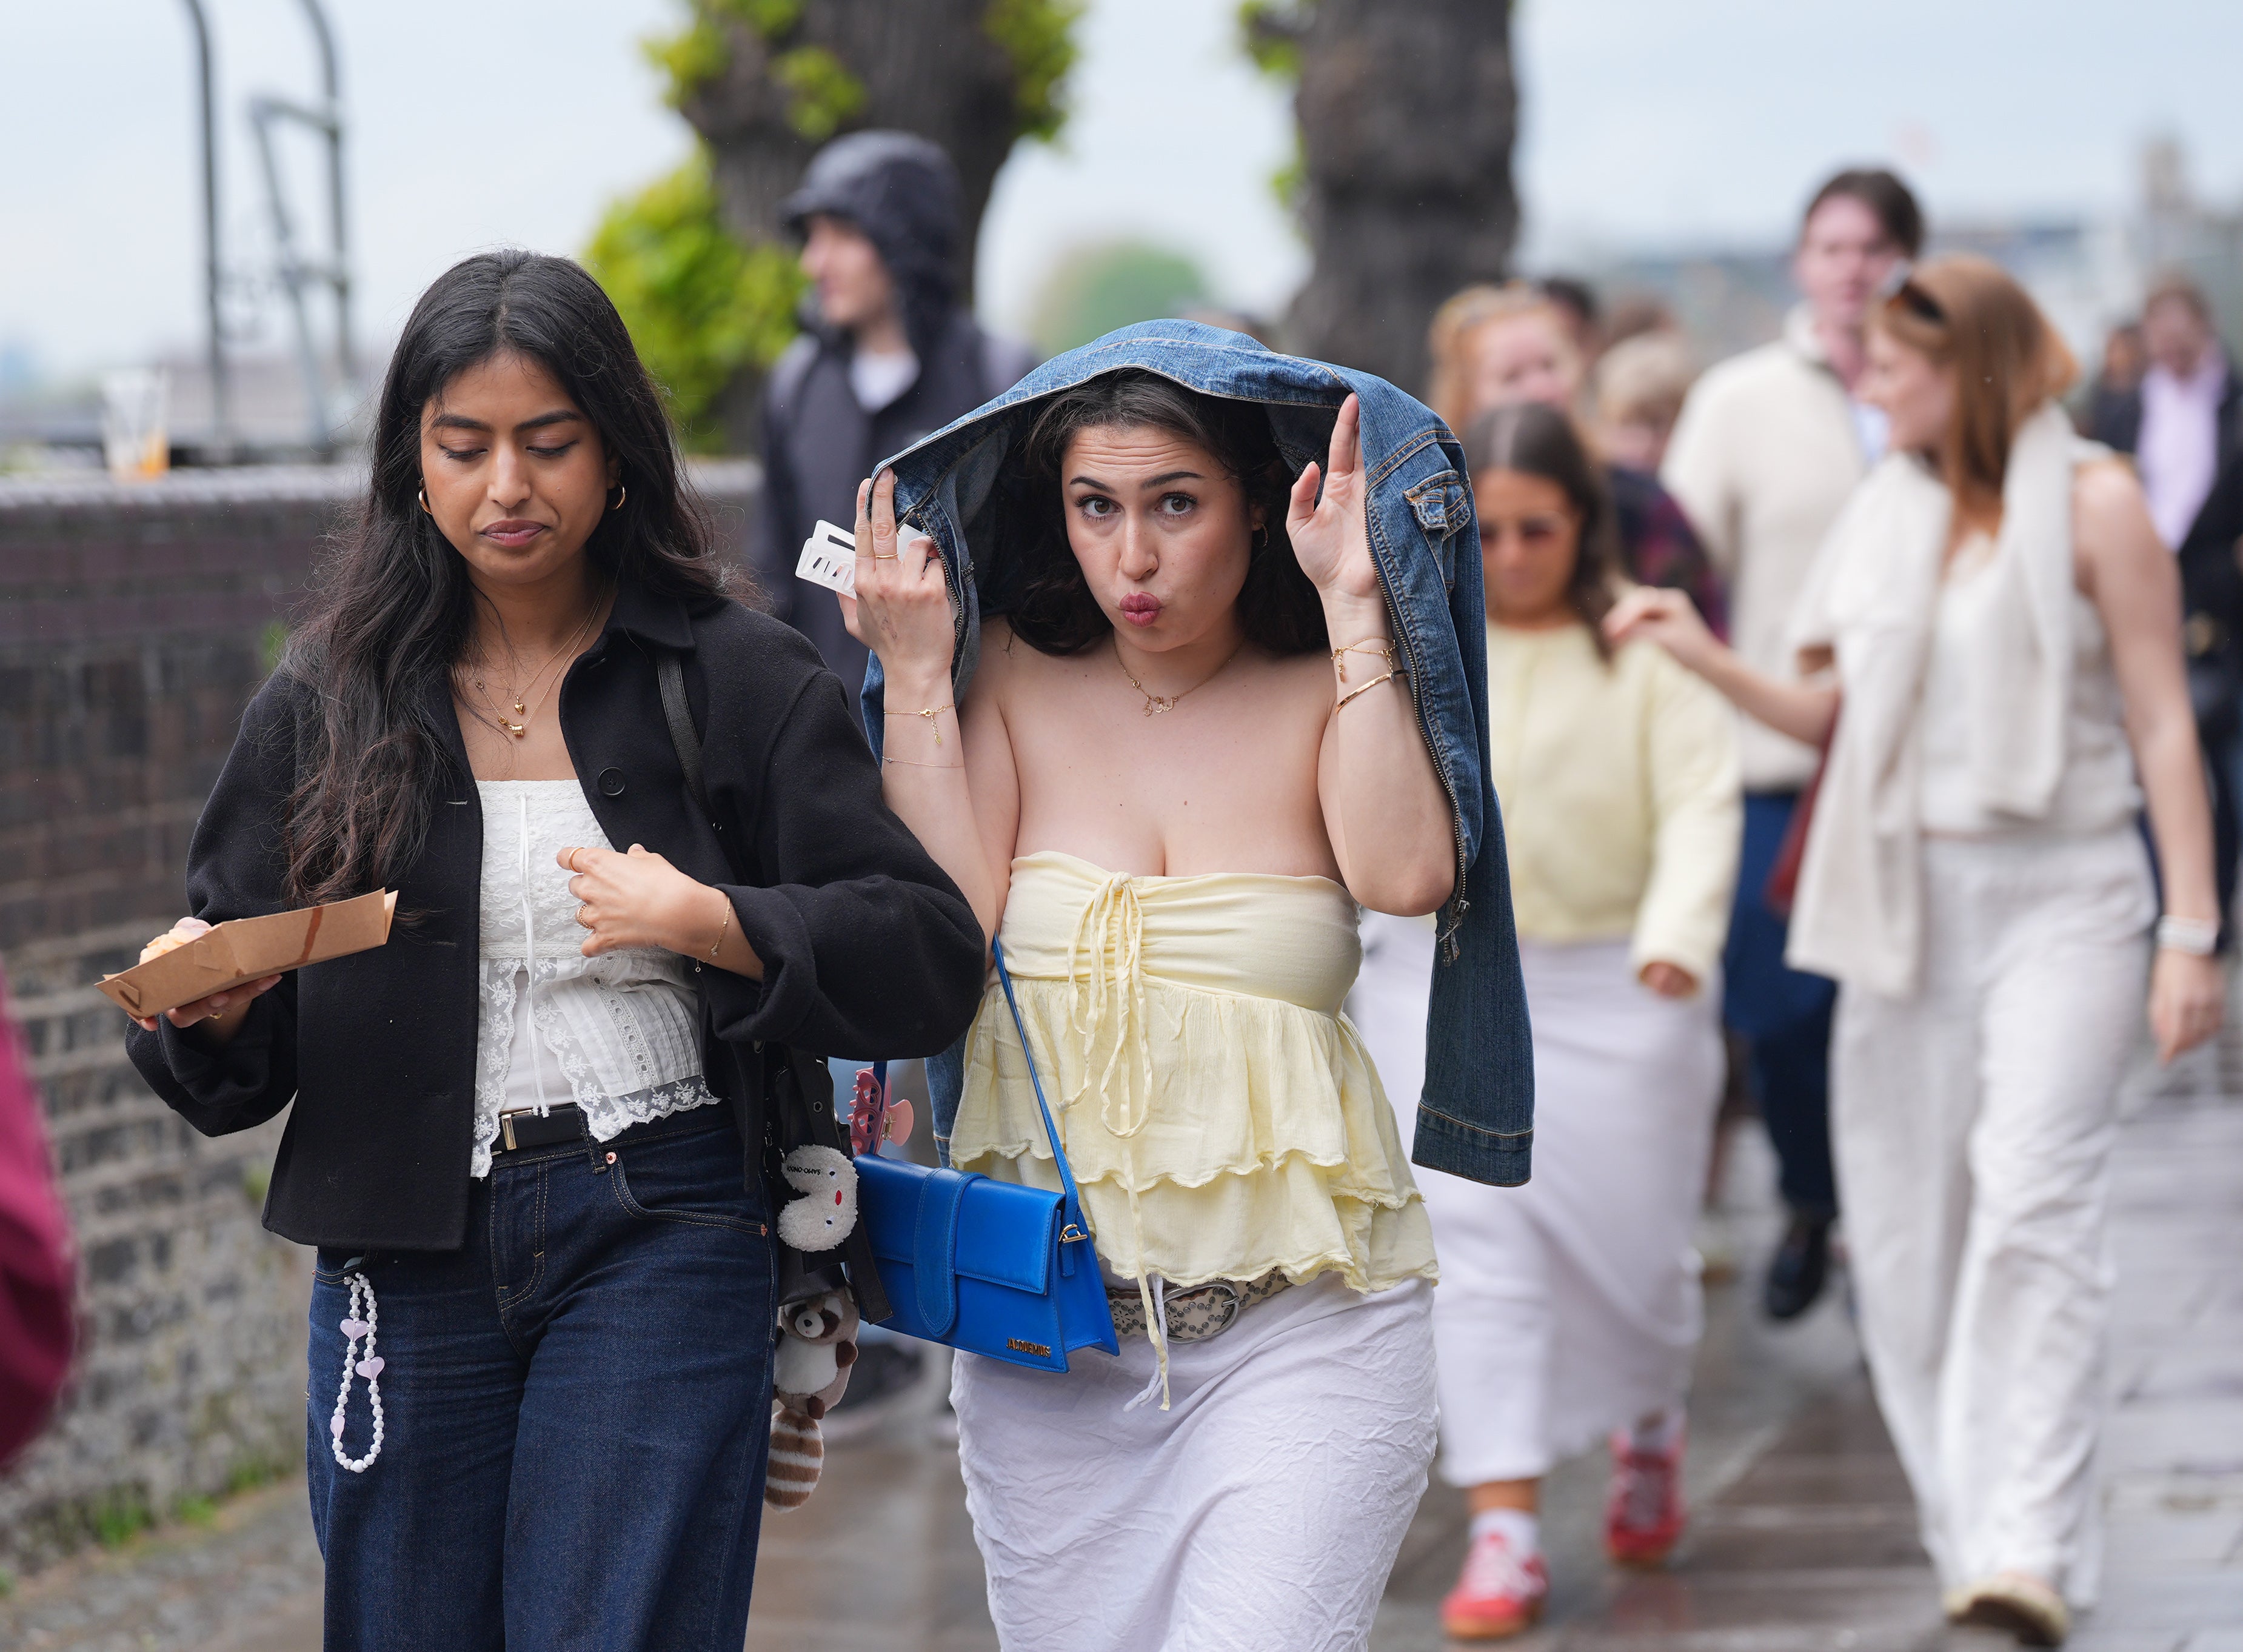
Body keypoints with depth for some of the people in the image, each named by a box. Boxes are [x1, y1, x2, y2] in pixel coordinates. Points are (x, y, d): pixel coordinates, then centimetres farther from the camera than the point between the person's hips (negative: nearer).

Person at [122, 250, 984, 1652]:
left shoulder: (737, 680, 1)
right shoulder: (332, 699, 8)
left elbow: (933, 961, -5)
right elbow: (238, 1056, 9)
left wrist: (713, 925, -19)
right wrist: (208, 1011, -14)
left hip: (660, 1237, -3)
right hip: (405, 1258, 3)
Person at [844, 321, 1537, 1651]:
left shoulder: (1330, 695, 2)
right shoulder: (1013, 684, 6)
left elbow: (1410, 875, -18)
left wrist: (1358, 613, -14)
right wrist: (914, 676, -8)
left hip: (1305, 1327, -2)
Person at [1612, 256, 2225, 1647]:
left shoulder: (2092, 502, -2)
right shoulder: (1888, 511, 12)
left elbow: (2163, 725, -3)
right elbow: (1828, 713, 14)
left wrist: (2192, 932, -7)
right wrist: (1704, 656, -3)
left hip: (2063, 892, -5)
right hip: (1909, 900, 5)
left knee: (2034, 1196, -18)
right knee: (1906, 1226, 3)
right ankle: (1968, 1522, 15)